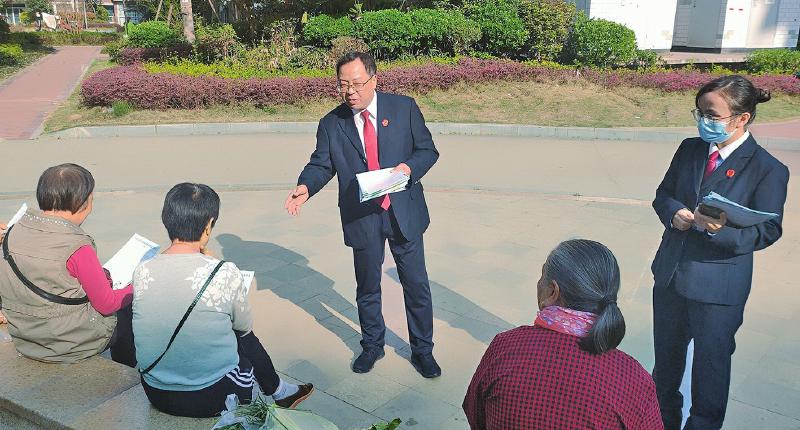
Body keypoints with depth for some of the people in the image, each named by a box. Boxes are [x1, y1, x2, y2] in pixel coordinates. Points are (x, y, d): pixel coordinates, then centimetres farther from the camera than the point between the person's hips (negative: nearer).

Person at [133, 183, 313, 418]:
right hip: (211, 399, -4)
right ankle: (278, 391, 48)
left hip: (156, 396, 4)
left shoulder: (141, 272, -9)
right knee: (244, 337, 25)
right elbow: (244, 326, -2)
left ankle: (278, 390, 45)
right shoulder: (226, 273, -21)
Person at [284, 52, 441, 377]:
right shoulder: (331, 124, -1)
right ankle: (372, 345, 39)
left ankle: (422, 350, 30)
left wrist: (409, 167, -20)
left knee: (416, 286, 9)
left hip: (404, 213, 0)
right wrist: (305, 187, -19)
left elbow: (428, 149, 1)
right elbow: (321, 165, 2)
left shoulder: (404, 107, -3)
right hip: (362, 218, 1)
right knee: (367, 289, 16)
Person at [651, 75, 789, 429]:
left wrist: (723, 230, -31)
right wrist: (675, 214, -14)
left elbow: (766, 231, -12)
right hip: (670, 275, 6)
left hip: (719, 286, -5)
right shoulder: (690, 149, 3)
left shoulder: (768, 170, -12)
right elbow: (663, 195, 9)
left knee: (711, 366, 10)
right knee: (665, 358, 21)